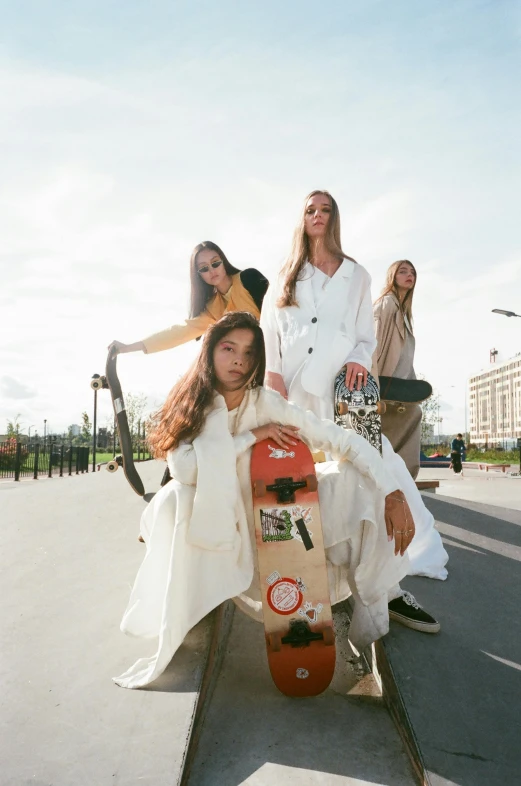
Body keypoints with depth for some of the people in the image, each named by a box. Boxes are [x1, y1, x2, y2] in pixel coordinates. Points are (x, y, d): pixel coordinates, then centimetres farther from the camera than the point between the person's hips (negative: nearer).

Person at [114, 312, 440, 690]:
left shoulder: (267, 403, -16)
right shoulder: (189, 406, -15)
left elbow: (346, 440, -19)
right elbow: (183, 468, -33)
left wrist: (394, 495, -29)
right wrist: (252, 435, -30)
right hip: (220, 525, -1)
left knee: (360, 479, -13)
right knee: (174, 500, -32)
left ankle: (383, 596, 3)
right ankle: (171, 632, -13)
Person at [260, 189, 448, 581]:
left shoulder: (355, 275, 17)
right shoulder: (286, 277, 19)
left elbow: (367, 333, 11)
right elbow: (269, 328, 12)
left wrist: (361, 359, -9)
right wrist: (272, 372, -1)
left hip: (342, 382, -1)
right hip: (295, 385, 2)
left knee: (378, 460, -9)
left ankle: (421, 548, 0)